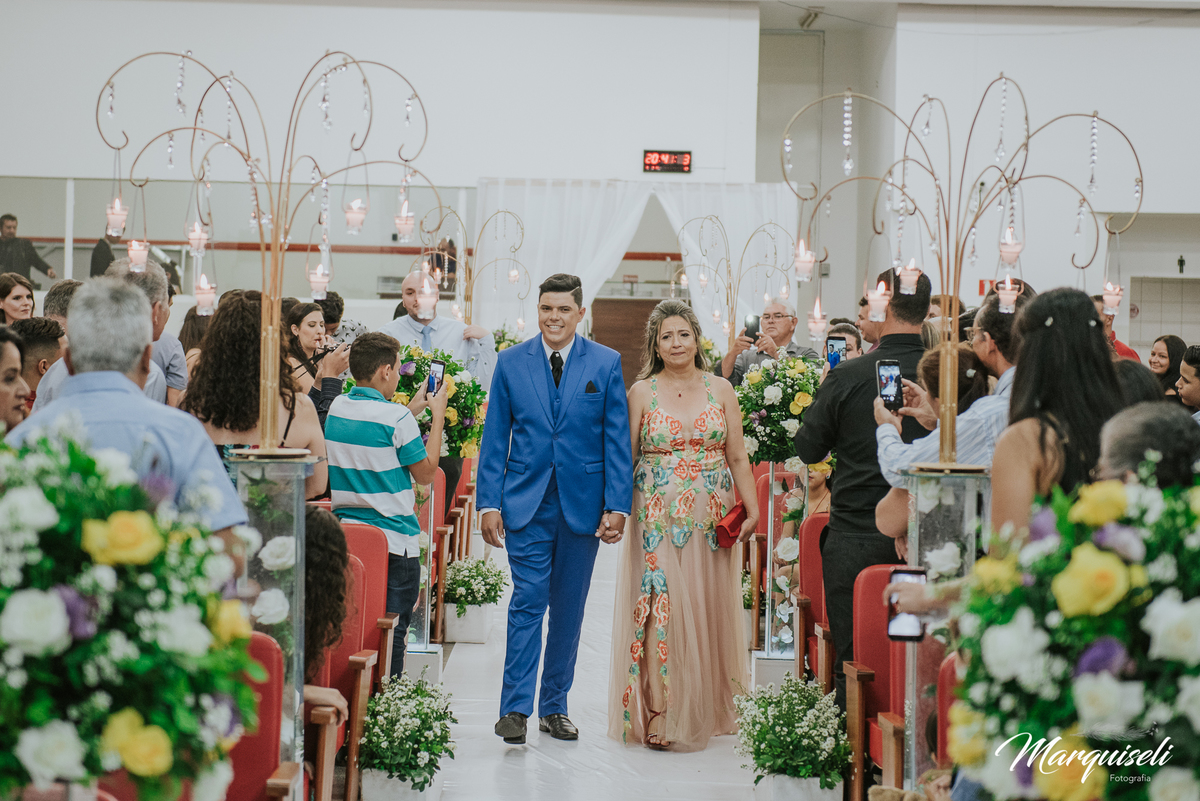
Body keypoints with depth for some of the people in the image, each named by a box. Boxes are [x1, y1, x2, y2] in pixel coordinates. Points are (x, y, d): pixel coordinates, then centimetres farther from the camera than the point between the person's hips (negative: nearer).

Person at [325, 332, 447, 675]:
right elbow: (426, 472, -6)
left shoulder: (336, 408, 6)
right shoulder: (397, 417, -14)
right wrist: (438, 415, 1)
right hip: (394, 541, -6)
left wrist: (414, 408, 26)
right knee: (391, 633, 1)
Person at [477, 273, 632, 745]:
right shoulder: (511, 363, 3)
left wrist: (618, 506, -7)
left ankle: (554, 707, 19)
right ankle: (515, 708, 0)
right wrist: (489, 503, -2)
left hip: (582, 505, 1)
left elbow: (617, 440, 0)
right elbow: (495, 438, 4)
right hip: (526, 503, -1)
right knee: (528, 602, -6)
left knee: (569, 609, 8)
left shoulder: (606, 364, 1)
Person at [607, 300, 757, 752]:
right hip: (658, 515, -2)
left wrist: (752, 510, -2)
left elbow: (738, 458, 6)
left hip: (711, 517, 2)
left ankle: (706, 710, 19)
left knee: (707, 608, 6)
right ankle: (659, 714, -8)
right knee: (661, 604, -10)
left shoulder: (721, 389, 7)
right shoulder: (641, 392, 3)